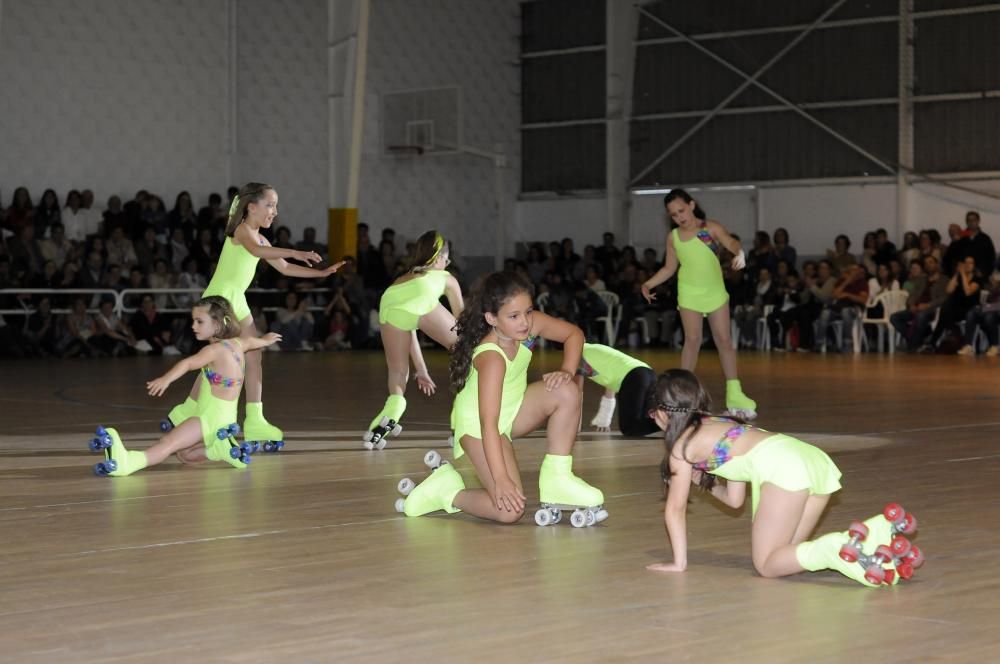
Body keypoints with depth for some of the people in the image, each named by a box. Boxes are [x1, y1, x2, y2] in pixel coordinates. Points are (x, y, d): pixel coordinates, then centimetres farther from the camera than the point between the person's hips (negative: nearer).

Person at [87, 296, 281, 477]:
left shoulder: (216, 349, -14)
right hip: (226, 419, 9)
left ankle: (129, 462, -44)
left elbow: (189, 363, -32)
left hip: (211, 416, -9)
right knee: (183, 454, 17)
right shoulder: (238, 343, 12)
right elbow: (254, 341, 36)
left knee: (169, 442, -27)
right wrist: (267, 339, 60)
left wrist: (166, 379, -50)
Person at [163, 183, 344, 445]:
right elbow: (255, 250, -35)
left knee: (253, 358, 3)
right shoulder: (243, 230, -12)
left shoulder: (260, 238, 16)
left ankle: (254, 420, 2)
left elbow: (284, 268, 22)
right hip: (220, 298, -9)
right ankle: (187, 412, 1)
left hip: (237, 301, 9)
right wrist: (294, 253, -45)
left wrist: (321, 273, 14)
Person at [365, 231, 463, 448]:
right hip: (423, 304, -3)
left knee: (398, 375, 16)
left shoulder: (401, 280, 44)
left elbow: (408, 331, 46)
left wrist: (421, 371, 52)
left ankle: (390, 415, -13)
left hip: (389, 306, 3)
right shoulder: (446, 278, 36)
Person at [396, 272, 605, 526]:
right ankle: (448, 492, 4)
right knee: (510, 510, -22)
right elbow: (489, 422, -38)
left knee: (567, 393, -18)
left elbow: (574, 334, 1)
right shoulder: (491, 358, -34)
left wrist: (567, 371, -18)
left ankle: (557, 478, -6)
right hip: (476, 423, -7)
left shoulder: (530, 324, -16)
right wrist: (501, 479, -42)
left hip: (512, 409, 8)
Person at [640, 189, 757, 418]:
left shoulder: (712, 228, -6)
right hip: (689, 292, 0)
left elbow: (732, 243, -22)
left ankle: (734, 393, 4)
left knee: (724, 339, 1)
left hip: (715, 291, 0)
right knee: (692, 339, -8)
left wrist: (739, 253, -44)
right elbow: (669, 268, 9)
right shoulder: (673, 238, 1)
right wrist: (648, 284, -3)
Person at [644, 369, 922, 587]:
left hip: (784, 469, -8)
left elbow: (675, 507, 13)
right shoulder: (719, 427, 34)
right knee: (784, 553, 15)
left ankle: (835, 551, -26)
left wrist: (679, 562, 18)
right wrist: (701, 481, 41)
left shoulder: (684, 444, 13)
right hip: (818, 461, 8)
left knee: (767, 565, 0)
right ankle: (878, 530, 0)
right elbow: (735, 499, 37)